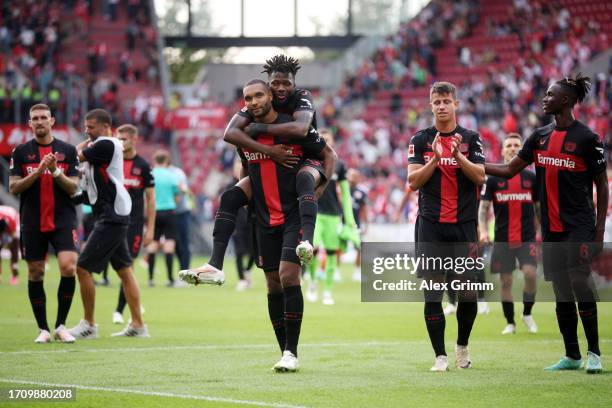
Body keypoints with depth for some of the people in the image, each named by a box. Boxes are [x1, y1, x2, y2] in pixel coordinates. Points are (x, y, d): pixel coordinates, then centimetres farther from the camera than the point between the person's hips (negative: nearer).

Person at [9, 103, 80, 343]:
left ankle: (61, 325, -2)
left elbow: (73, 188, 0)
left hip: (63, 219, -1)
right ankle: (43, 329, 14)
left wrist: (55, 171, -16)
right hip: (32, 222, 1)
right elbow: (13, 188, -2)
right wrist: (38, 171, -15)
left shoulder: (68, 150, 5)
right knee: (35, 274, 3)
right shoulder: (21, 152, 5)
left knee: (68, 267, -16)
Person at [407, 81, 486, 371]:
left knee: (468, 293, 0)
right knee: (432, 293, -4)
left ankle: (462, 346, 22)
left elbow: (480, 177, -3)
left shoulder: (470, 139, 7)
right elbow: (413, 182, -1)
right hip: (430, 225, 0)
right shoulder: (420, 139, 7)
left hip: (464, 225, 0)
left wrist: (458, 155, -17)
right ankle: (440, 356, 2)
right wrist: (435, 159, -14)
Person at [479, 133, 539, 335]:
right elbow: (483, 207, 4)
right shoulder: (493, 179, 4)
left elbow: (540, 208, 13)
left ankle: (527, 314, 4)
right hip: (502, 239, 0)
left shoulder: (531, 178, 7)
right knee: (506, 281, 2)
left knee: (530, 273, -18)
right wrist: (483, 231, -11)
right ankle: (510, 323, 15)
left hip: (527, 238, 0)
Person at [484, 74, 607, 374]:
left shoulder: (587, 138, -7)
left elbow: (601, 186, -4)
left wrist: (599, 231, -8)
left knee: (579, 283, -15)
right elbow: (509, 169, 13)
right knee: (561, 292, 7)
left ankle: (594, 352, -4)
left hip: (579, 225, -6)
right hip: (550, 227, 6)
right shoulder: (540, 137, 10)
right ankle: (572, 356, 14)